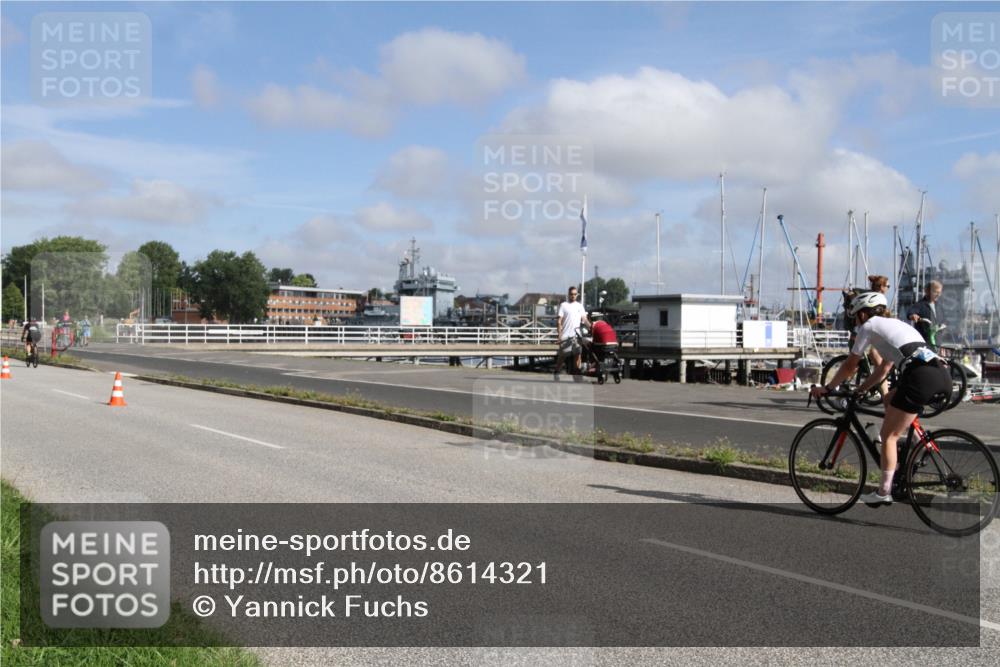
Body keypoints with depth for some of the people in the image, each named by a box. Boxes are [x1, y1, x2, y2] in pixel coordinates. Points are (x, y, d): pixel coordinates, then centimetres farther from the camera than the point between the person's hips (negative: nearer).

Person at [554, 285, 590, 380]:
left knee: (577, 353, -2)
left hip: (577, 335, 3)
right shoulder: (564, 305, 2)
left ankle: (576, 373, 2)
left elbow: (584, 319, 9)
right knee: (562, 355, 1)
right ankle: (556, 372, 12)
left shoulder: (580, 306, 14)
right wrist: (560, 335, -9)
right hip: (565, 335, -3)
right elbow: (559, 321, -2)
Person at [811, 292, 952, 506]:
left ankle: (884, 492, 6)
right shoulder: (895, 324, 34)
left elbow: (850, 366, 16)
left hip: (921, 377, -8)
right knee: (891, 400, 30)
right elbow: (884, 369, 39)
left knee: (888, 435, 4)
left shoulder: (869, 326, 12)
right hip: (942, 374, 8)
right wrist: (860, 390, 44)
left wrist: (826, 388, 27)